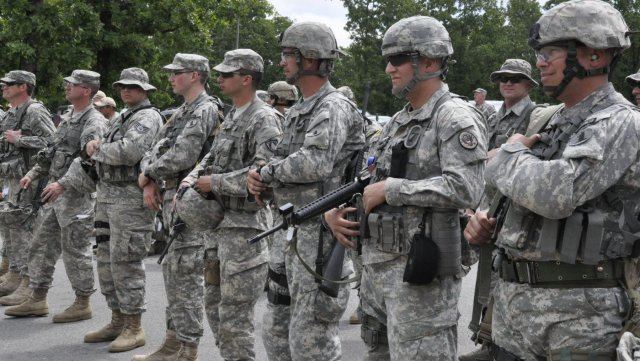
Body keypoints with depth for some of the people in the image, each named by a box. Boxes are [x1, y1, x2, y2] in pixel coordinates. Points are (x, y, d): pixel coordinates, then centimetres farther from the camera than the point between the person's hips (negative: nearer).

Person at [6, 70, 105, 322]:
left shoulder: (94, 122, -13)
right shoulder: (68, 118, 17)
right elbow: (51, 151, 23)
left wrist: (62, 184, -29)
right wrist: (33, 174, 12)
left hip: (76, 195, -9)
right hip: (55, 192, 9)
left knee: (75, 250, -3)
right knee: (42, 245, 11)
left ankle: (82, 304, 8)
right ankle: (37, 300, 20)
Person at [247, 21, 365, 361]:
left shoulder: (334, 107, -13)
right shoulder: (297, 111, 17)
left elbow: (315, 163, -28)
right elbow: (280, 160, 19)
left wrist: (269, 171, -11)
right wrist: (258, 176, -3)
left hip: (320, 234, -10)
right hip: (293, 231, 10)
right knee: (276, 332, 16)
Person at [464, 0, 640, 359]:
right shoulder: (555, 123, 14)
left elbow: (556, 194, -28)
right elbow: (500, 182, 26)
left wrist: (512, 152, -10)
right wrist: (484, 218, 5)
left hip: (575, 318, -8)